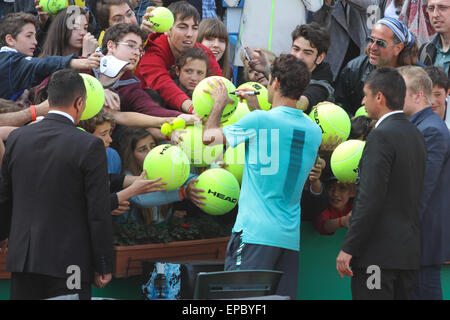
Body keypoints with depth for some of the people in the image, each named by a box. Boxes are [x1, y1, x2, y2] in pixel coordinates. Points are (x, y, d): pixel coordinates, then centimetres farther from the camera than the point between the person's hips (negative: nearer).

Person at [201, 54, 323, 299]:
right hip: (291, 236, 6)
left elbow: (209, 137, 2)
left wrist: (219, 104, 20)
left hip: (255, 232, -6)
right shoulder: (314, 131, 10)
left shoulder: (259, 120, -9)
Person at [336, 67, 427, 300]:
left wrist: (348, 248, -17)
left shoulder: (381, 136, -13)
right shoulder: (415, 135, 15)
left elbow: (371, 199, -19)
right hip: (408, 250, 9)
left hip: (378, 251, -9)